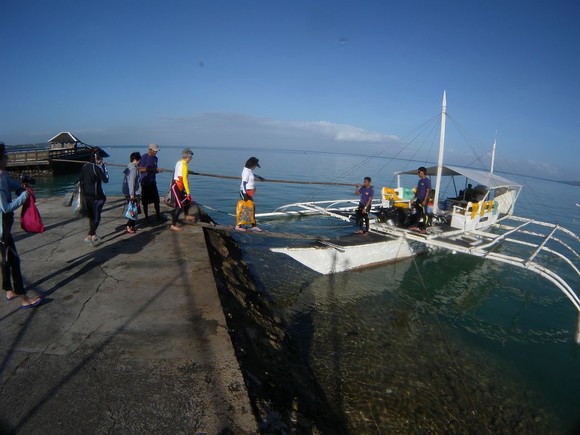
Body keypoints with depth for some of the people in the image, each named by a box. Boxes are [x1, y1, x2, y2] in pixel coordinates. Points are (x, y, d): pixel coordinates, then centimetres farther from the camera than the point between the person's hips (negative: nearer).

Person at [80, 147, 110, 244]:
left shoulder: (85, 166, 6)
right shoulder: (97, 168, -17)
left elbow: (81, 181, 11)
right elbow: (106, 180, -14)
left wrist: (84, 193, 18)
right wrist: (104, 167, -10)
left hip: (87, 195, 7)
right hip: (97, 196, -7)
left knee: (91, 216, 18)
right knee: (96, 216, 3)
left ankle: (93, 235, 28)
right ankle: (90, 236, -2)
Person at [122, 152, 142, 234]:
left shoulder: (129, 167, 13)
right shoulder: (133, 168, -16)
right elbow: (131, 182, -21)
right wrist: (132, 194, -22)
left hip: (128, 193, 10)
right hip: (133, 194, -10)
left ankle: (132, 226, 22)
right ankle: (129, 227, 1)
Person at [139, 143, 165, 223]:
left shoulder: (155, 158, 9)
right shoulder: (144, 157, -11)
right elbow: (140, 169, -14)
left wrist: (158, 170, -5)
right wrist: (152, 169, -19)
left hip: (153, 182, 6)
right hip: (145, 182, -6)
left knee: (156, 199, 7)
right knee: (145, 201, 3)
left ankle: (158, 216, 18)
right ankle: (146, 217, 14)